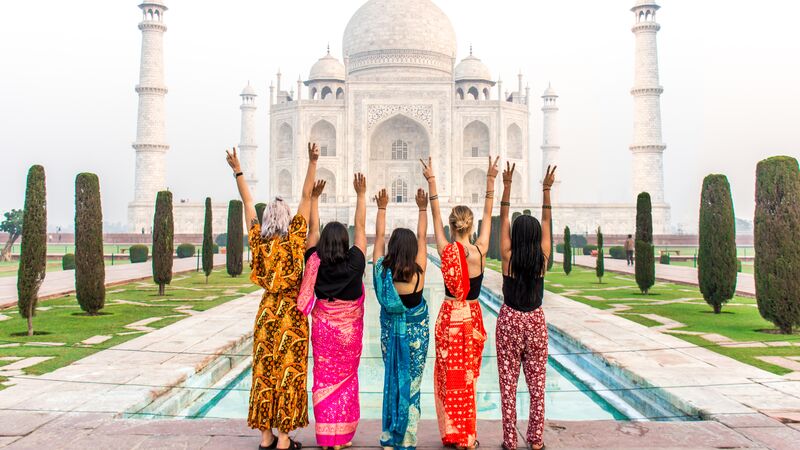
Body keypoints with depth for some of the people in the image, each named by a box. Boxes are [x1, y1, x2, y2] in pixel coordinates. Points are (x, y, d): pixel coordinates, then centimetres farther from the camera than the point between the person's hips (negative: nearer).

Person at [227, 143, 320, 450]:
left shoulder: (258, 239, 0)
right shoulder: (293, 237, -8)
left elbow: (247, 202, 8)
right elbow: (307, 196, -10)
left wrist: (237, 170, 14)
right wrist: (312, 162, -10)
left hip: (266, 311, 4)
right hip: (291, 312, -4)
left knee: (265, 371, 9)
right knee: (289, 372, 1)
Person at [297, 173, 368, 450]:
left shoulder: (316, 262, -10)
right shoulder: (355, 263, -14)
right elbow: (361, 227, -8)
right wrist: (361, 195, -3)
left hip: (323, 327, 1)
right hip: (350, 329, -1)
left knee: (324, 379, 9)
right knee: (346, 380, 11)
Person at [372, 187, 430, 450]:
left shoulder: (381, 269, -12)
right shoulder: (418, 271, -17)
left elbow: (378, 236, 0)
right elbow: (422, 237, -6)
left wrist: (382, 208, 12)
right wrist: (423, 209, 5)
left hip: (390, 331, 3)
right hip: (416, 332, -3)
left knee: (391, 381, 15)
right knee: (411, 385, 7)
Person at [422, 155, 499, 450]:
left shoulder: (446, 250, -11)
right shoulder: (480, 251, -10)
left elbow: (436, 215, -3)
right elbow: (488, 214, -1)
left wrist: (431, 181, 1)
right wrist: (490, 180, 5)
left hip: (449, 317, -1)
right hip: (472, 317, 1)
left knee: (449, 376, 10)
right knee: (468, 377, 10)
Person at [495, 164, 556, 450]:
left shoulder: (508, 257, -11)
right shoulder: (542, 258, -7)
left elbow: (504, 219, -5)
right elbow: (546, 221, 3)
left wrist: (507, 185, -2)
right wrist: (546, 190, 6)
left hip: (509, 321, -1)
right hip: (535, 322, 2)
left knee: (508, 383, 5)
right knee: (537, 384, 10)